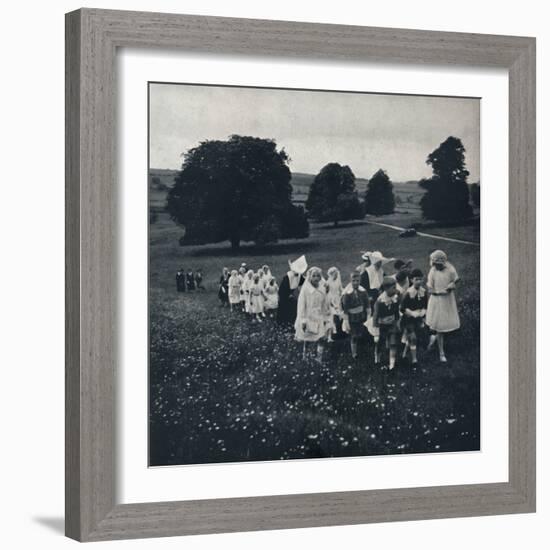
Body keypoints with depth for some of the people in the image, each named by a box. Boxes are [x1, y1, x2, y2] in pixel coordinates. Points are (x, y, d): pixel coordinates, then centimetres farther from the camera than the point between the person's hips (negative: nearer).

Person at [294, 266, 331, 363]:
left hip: (320, 319, 3)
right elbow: (301, 305, -8)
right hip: (308, 318, -3)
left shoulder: (323, 289, 1)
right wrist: (303, 320, -11)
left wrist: (326, 318, 9)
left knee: (320, 340, -2)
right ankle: (304, 357, 16)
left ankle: (319, 358, 4)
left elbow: (326, 305, 10)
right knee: (306, 340, 4)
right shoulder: (305, 289, -9)